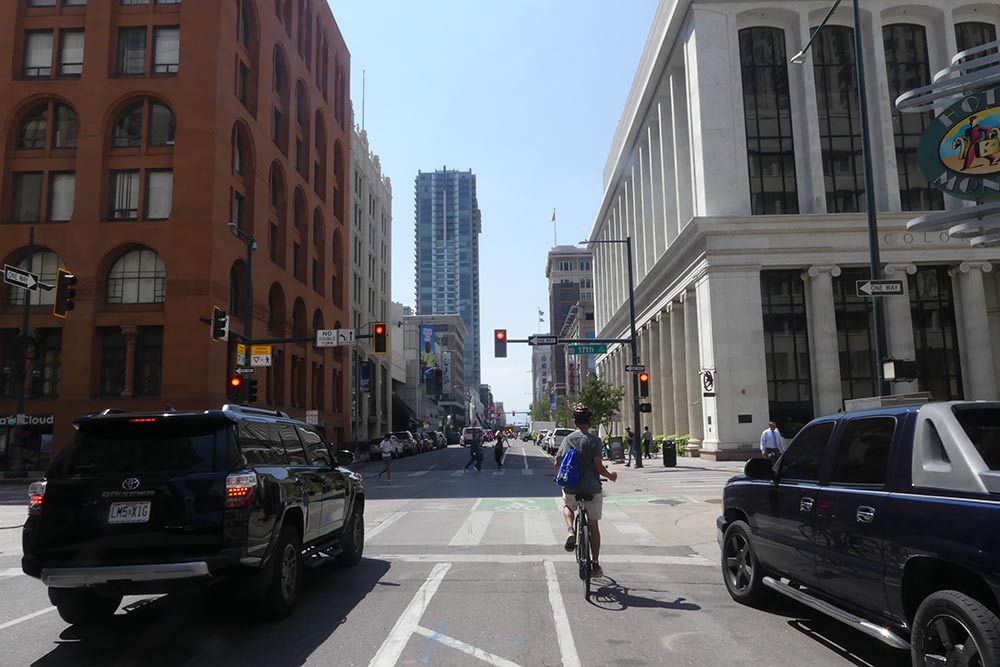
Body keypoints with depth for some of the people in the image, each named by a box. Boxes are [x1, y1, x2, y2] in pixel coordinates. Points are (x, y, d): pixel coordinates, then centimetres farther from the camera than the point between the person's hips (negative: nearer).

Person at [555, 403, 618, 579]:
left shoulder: (567, 439, 1)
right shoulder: (594, 439, -7)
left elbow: (558, 464, 1)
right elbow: (598, 466, -12)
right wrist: (610, 476, 7)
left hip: (571, 490, 2)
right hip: (592, 489, -2)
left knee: (567, 506, 34)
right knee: (594, 526, 14)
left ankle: (570, 531, 7)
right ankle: (595, 565, 15)